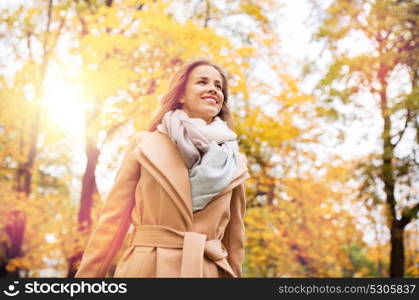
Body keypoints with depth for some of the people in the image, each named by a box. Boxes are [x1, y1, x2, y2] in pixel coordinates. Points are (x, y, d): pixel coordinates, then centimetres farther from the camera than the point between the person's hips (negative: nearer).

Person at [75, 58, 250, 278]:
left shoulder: (235, 163, 8)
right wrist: (88, 275, -2)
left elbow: (234, 238, 12)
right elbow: (113, 218, 2)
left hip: (209, 270, 2)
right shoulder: (144, 144, 3)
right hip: (145, 268, -2)